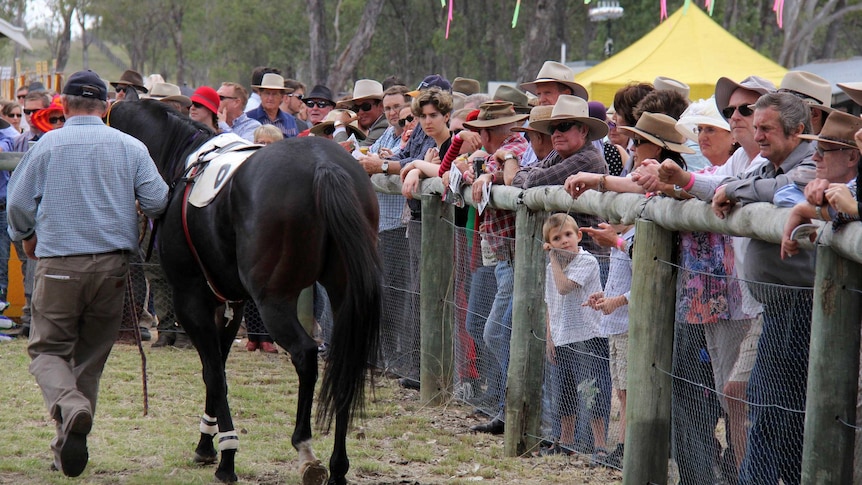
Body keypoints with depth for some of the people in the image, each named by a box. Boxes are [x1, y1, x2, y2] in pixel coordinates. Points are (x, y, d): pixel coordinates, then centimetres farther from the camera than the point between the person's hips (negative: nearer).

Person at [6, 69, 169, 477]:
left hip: (58, 263, -2)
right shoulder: (131, 147, 3)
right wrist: (132, 220, 22)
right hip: (112, 263, 2)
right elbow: (158, 201, 0)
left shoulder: (48, 145, -2)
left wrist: (27, 237, 21)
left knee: (47, 348, 5)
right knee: (92, 355, 13)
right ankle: (69, 447, 13)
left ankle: (69, 407, -26)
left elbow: (18, 203, 0)